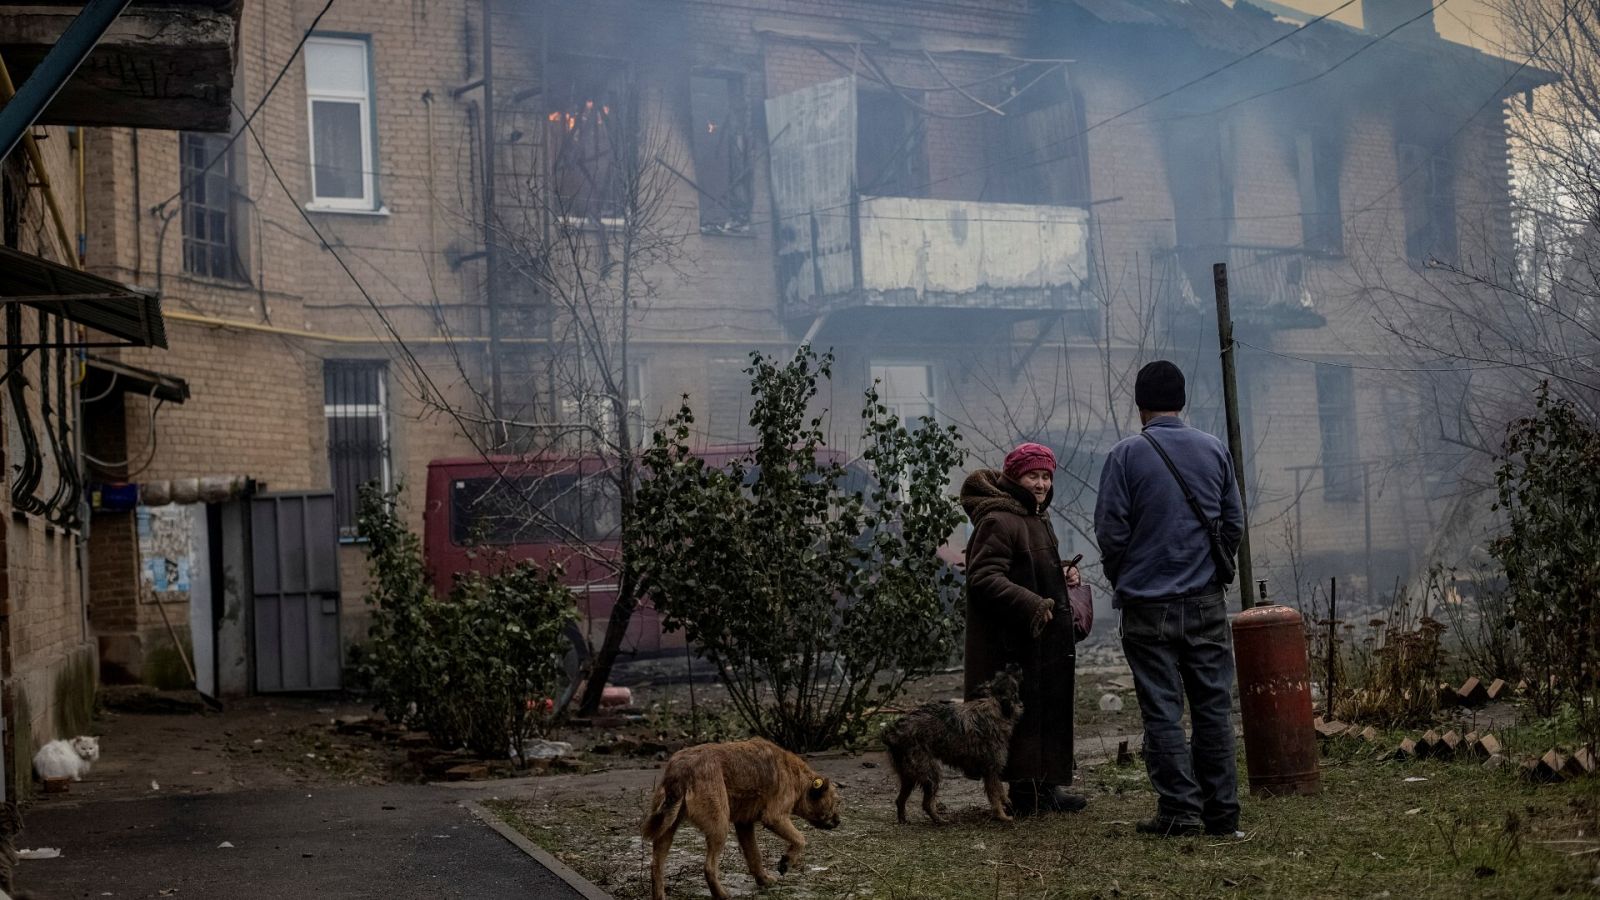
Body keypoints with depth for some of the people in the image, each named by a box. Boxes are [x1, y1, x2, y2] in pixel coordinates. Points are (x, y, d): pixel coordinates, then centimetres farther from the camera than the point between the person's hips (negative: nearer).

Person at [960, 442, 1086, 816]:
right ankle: (1025, 793, -1)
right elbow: (984, 577, -23)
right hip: (1014, 642, -10)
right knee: (1026, 711, -8)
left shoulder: (1038, 518, 18)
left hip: (1047, 638, 10)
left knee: (1052, 710, 14)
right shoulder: (998, 521, -15)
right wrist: (1030, 603, -30)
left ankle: (1046, 786, 24)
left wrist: (1063, 574, 10)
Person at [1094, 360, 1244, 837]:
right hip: (1206, 601, 3)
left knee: (1163, 712, 1)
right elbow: (1234, 525, 9)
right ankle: (1222, 810, 11)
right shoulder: (1215, 450, 5)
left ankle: (1180, 810, 1)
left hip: (1148, 605, -3)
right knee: (1213, 706, 8)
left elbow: (1110, 532, -7)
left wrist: (1122, 583, 10)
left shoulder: (1126, 455, -7)